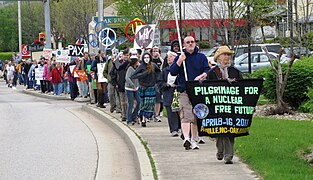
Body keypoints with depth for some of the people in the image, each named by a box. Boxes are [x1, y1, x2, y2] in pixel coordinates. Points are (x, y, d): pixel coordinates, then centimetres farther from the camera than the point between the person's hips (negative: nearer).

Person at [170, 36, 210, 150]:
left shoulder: (201, 57, 12)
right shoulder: (180, 57, 8)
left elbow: (207, 71, 3)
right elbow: (172, 72, 0)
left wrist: (201, 76, -18)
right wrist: (179, 61, -13)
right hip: (184, 91, -3)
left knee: (196, 117, 9)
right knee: (186, 115, -18)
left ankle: (194, 140, 19)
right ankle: (186, 138, -29)